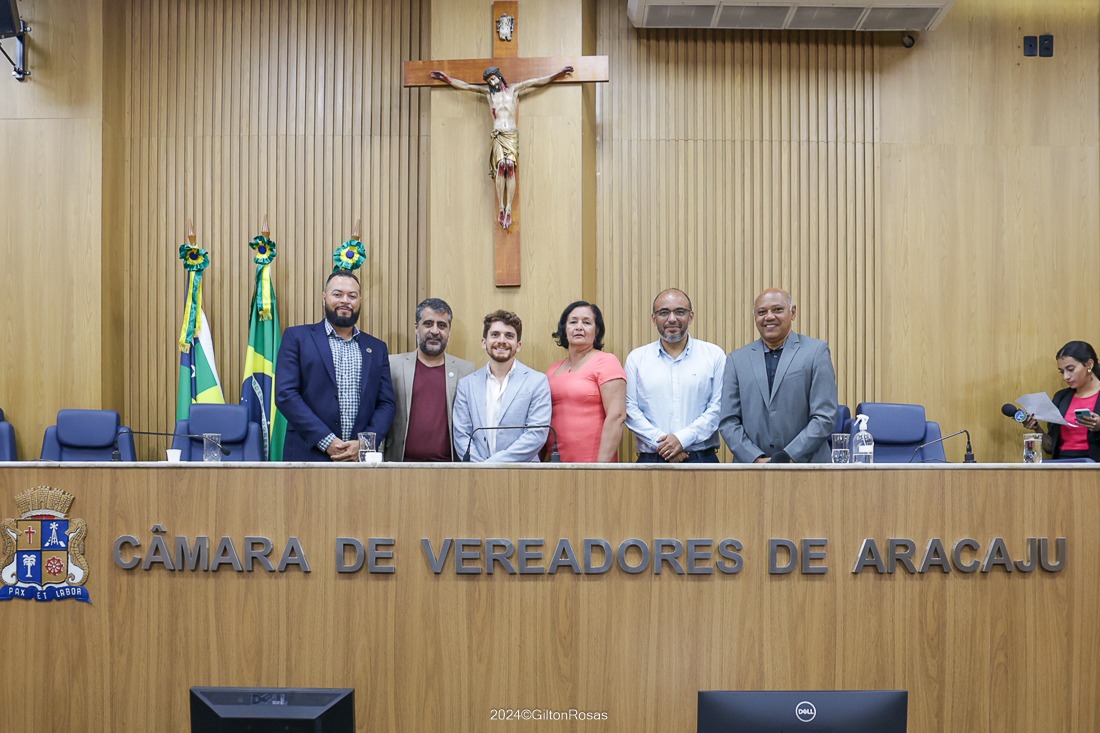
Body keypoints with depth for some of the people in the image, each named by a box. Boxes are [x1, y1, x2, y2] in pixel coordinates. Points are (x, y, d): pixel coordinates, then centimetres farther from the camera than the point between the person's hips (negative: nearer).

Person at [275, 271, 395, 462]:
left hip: (361, 457, 3)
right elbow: (285, 394, -6)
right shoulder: (297, 337, 3)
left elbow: (386, 403, 8)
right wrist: (327, 441, -13)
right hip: (309, 455, -2)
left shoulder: (376, 348, 12)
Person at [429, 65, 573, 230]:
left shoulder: (514, 89, 15)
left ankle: (509, 209, -25)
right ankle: (501, 209, -24)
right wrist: (447, 79, 20)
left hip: (512, 135, 0)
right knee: (501, 165, -22)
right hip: (497, 135, 0)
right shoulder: (488, 93, 19)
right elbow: (466, 86, 22)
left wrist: (558, 74, 11)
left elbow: (539, 81, 14)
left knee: (510, 166, -20)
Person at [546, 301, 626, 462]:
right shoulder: (553, 369, 10)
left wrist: (603, 462, -19)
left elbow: (616, 416, -14)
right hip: (556, 460, 5)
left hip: (593, 459, -5)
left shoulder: (606, 362, -6)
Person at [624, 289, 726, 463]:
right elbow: (630, 409, -1)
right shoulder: (636, 358, 6)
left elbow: (719, 407, -4)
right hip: (651, 459, 0)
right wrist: (660, 442, -12)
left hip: (702, 457, 0)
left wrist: (683, 438, -13)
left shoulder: (714, 355, 4)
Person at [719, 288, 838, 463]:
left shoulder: (816, 351, 1)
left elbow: (824, 417, -4)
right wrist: (756, 459, -9)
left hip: (804, 462, -2)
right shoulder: (737, 360, 8)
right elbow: (728, 421, 4)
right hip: (751, 465, 2)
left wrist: (788, 457, -11)